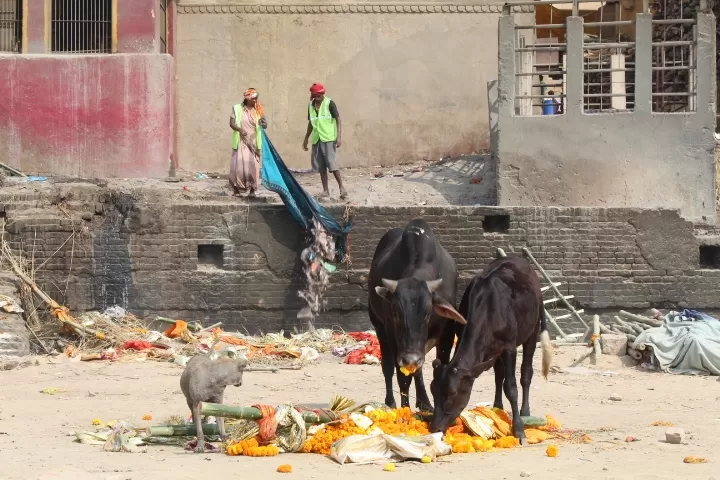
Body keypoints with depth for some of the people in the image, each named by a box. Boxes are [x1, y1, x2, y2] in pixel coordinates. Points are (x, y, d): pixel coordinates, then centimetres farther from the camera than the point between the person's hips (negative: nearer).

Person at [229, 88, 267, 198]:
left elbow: (265, 125, -1)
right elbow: (232, 123, -5)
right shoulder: (237, 108, 0)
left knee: (253, 165, -4)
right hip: (241, 141, -1)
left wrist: (263, 123, -26)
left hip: (253, 142, 1)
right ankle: (236, 189, 5)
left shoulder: (258, 110, 5)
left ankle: (252, 190, 2)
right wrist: (240, 129, -25)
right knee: (239, 164, -7)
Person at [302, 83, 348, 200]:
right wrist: (306, 139, 23)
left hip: (328, 139, -6)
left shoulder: (329, 103, -6)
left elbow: (338, 120, -7)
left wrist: (339, 137, -16)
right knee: (320, 166, 4)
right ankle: (325, 190, 9)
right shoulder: (311, 105, 11)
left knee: (331, 164, -13)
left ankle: (342, 188, -4)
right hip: (316, 139, 6)